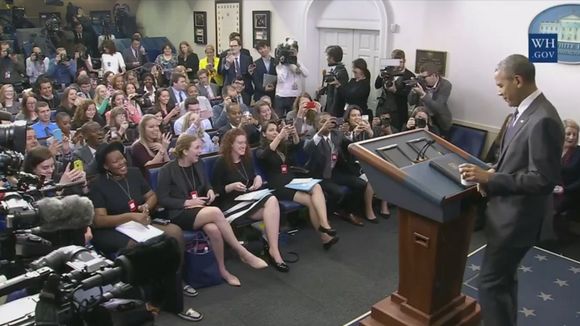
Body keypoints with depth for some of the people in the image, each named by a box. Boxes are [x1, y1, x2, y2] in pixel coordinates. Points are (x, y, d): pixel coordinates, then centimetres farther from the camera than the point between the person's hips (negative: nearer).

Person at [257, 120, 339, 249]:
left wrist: (295, 134, -22)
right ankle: (324, 236, -22)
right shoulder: (261, 151, 5)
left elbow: (296, 145, 1)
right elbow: (266, 155, -20)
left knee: (316, 187, -28)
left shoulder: (284, 146, 21)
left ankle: (324, 225, -41)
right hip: (278, 187, -5)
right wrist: (280, 136, -32)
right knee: (310, 201, -26)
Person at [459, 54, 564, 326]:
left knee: (490, 283, -2)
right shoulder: (526, 111, 7)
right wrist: (492, 174, 2)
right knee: (503, 279, 22)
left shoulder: (543, 120, -24)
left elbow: (543, 180, -26)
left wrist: (490, 178, -25)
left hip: (518, 216, -10)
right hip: (509, 210, 10)